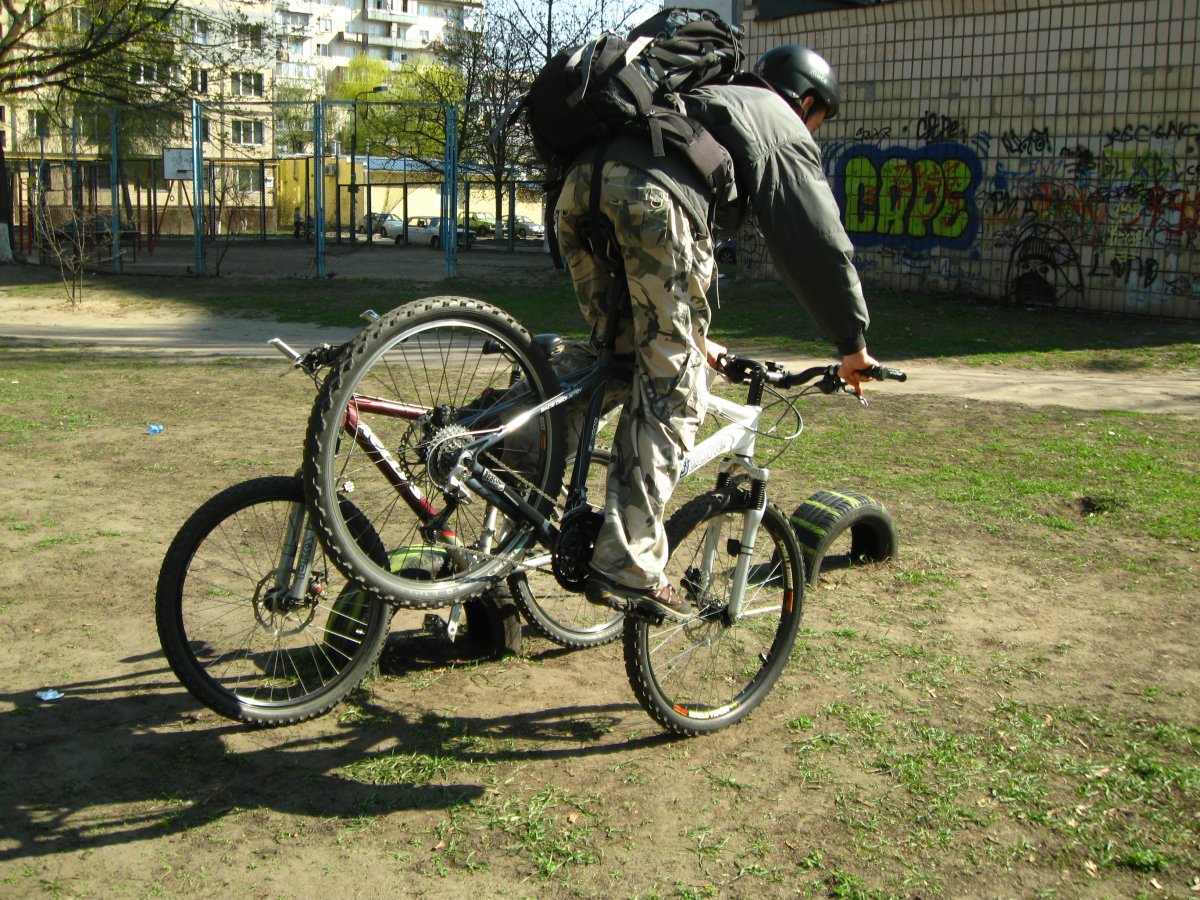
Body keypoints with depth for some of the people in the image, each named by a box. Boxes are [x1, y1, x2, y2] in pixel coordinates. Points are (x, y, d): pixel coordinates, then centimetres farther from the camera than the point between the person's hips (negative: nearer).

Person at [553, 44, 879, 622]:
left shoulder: (708, 104, 43)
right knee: (672, 394, -3)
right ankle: (629, 568, -6)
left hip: (580, 185, 7)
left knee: (617, 350, 24)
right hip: (650, 199, -7)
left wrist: (693, 334, 48)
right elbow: (822, 245, 18)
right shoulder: (784, 130, 23)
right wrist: (853, 345, 27)